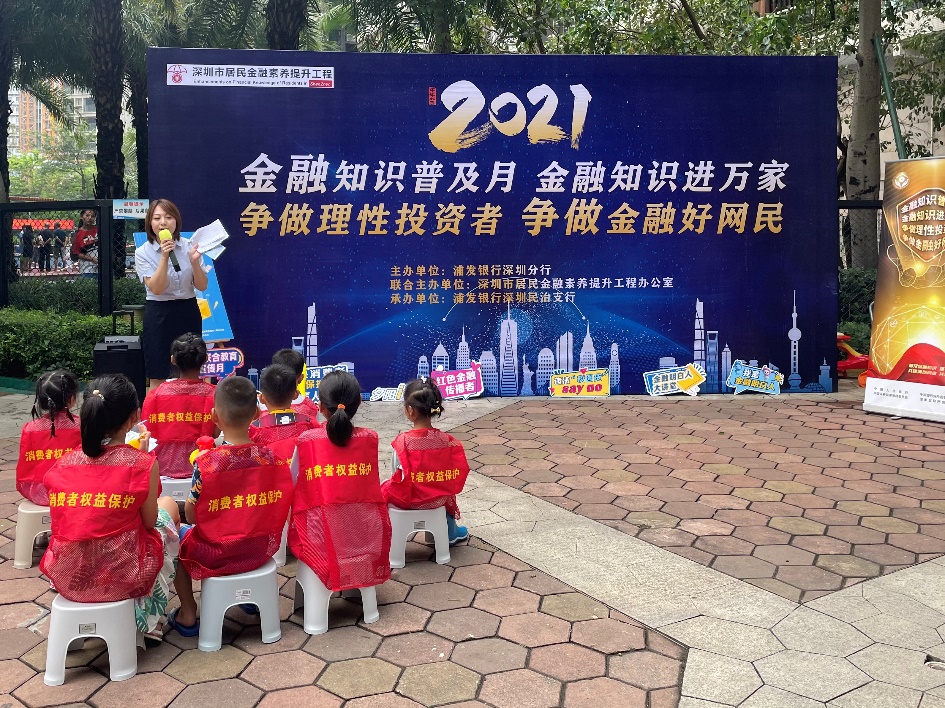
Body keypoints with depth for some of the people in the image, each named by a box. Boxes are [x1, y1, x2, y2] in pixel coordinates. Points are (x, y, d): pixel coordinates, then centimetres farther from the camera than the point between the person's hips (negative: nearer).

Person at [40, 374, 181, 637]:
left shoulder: (62, 464, -2)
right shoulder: (142, 463, -14)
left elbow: (85, 516, 8)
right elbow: (150, 521, -2)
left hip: (67, 578, 5)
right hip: (120, 578, -5)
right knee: (168, 505, 24)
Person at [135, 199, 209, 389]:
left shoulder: (188, 246, 1)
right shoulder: (143, 252, -5)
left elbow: (202, 286, -1)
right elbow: (156, 288, -16)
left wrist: (194, 262, -18)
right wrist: (164, 257, -23)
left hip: (188, 311, 2)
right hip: (159, 314, -2)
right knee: (158, 378, 4)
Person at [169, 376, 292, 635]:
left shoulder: (207, 463, -22)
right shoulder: (270, 456, -11)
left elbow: (191, 516, -12)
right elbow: (277, 508, -1)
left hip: (216, 555, -3)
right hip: (261, 551, 4)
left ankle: (188, 615, 25)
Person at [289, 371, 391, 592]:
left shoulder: (307, 440, -8)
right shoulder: (370, 438, -3)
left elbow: (292, 485, 1)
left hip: (322, 536, -2)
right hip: (368, 533, 2)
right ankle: (356, 586, 39)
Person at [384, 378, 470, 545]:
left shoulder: (403, 441, -25)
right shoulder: (446, 440, -15)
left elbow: (399, 474, -20)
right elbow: (459, 472, -8)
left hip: (406, 498, -3)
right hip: (438, 498, 3)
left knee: (385, 490, 28)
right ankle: (451, 532, 50)